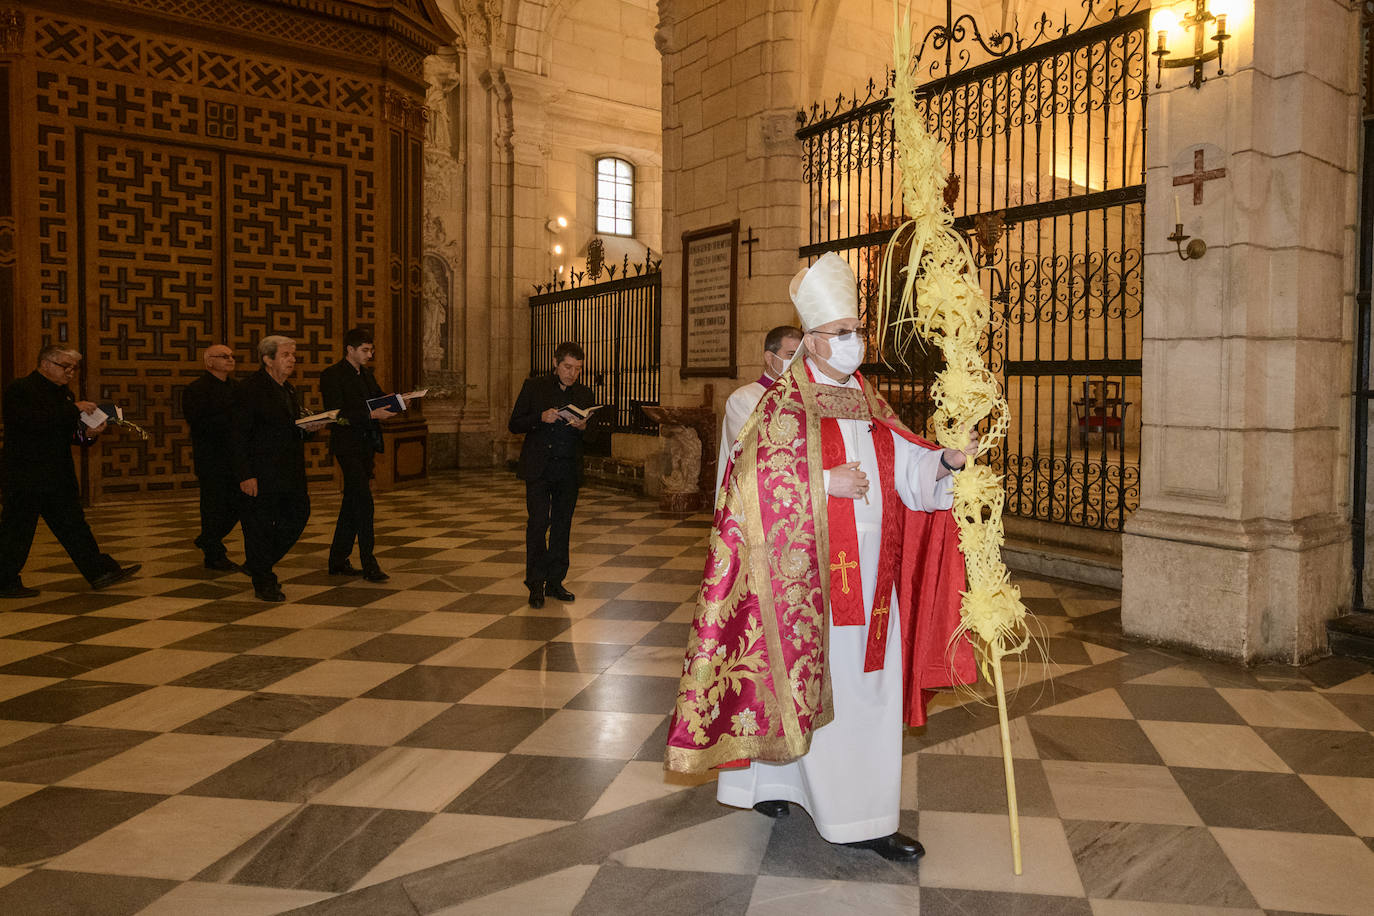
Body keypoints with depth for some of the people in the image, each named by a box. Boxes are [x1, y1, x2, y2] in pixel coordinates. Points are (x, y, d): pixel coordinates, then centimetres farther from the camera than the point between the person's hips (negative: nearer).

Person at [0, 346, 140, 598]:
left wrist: (88, 433, -5)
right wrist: (74, 409, -23)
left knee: (73, 525, 8)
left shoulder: (65, 393, 15)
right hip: (25, 476, -8)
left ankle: (100, 571, 8)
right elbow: (33, 421, -27)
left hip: (59, 477, 8)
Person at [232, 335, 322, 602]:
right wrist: (245, 476, -20)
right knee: (259, 526, 2)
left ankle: (257, 563, 28)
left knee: (298, 515, 9)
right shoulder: (248, 389, -12)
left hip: (289, 475, 8)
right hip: (260, 475, -8)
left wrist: (309, 429, 1)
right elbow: (239, 436, -15)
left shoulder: (288, 389, 14)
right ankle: (264, 583, 17)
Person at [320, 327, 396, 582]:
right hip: (347, 445, -8)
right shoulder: (332, 375, -9)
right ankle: (368, 564, -10)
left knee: (352, 503, 12)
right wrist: (371, 414, -25)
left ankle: (338, 561, 21)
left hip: (365, 446, 8)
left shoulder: (366, 374, 16)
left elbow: (379, 398, 20)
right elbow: (337, 415, -18)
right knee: (364, 501, -13)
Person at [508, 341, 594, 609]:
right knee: (538, 523, -8)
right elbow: (514, 424, 0)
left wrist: (583, 427, -9)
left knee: (562, 525, 7)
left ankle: (555, 581, 16)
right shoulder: (534, 386, 2)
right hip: (539, 467, -3)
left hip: (569, 469, 3)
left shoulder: (584, 394, 11)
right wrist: (542, 418, -16)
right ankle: (536, 584, 2)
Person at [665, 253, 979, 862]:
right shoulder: (784, 404, -7)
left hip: (867, 570, 7)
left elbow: (903, 465, 7)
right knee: (819, 682, 1)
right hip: (811, 571, -7)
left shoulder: (868, 403, 13)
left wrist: (945, 461, -12)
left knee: (869, 683, 9)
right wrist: (826, 483, -18)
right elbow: (756, 479, -13)